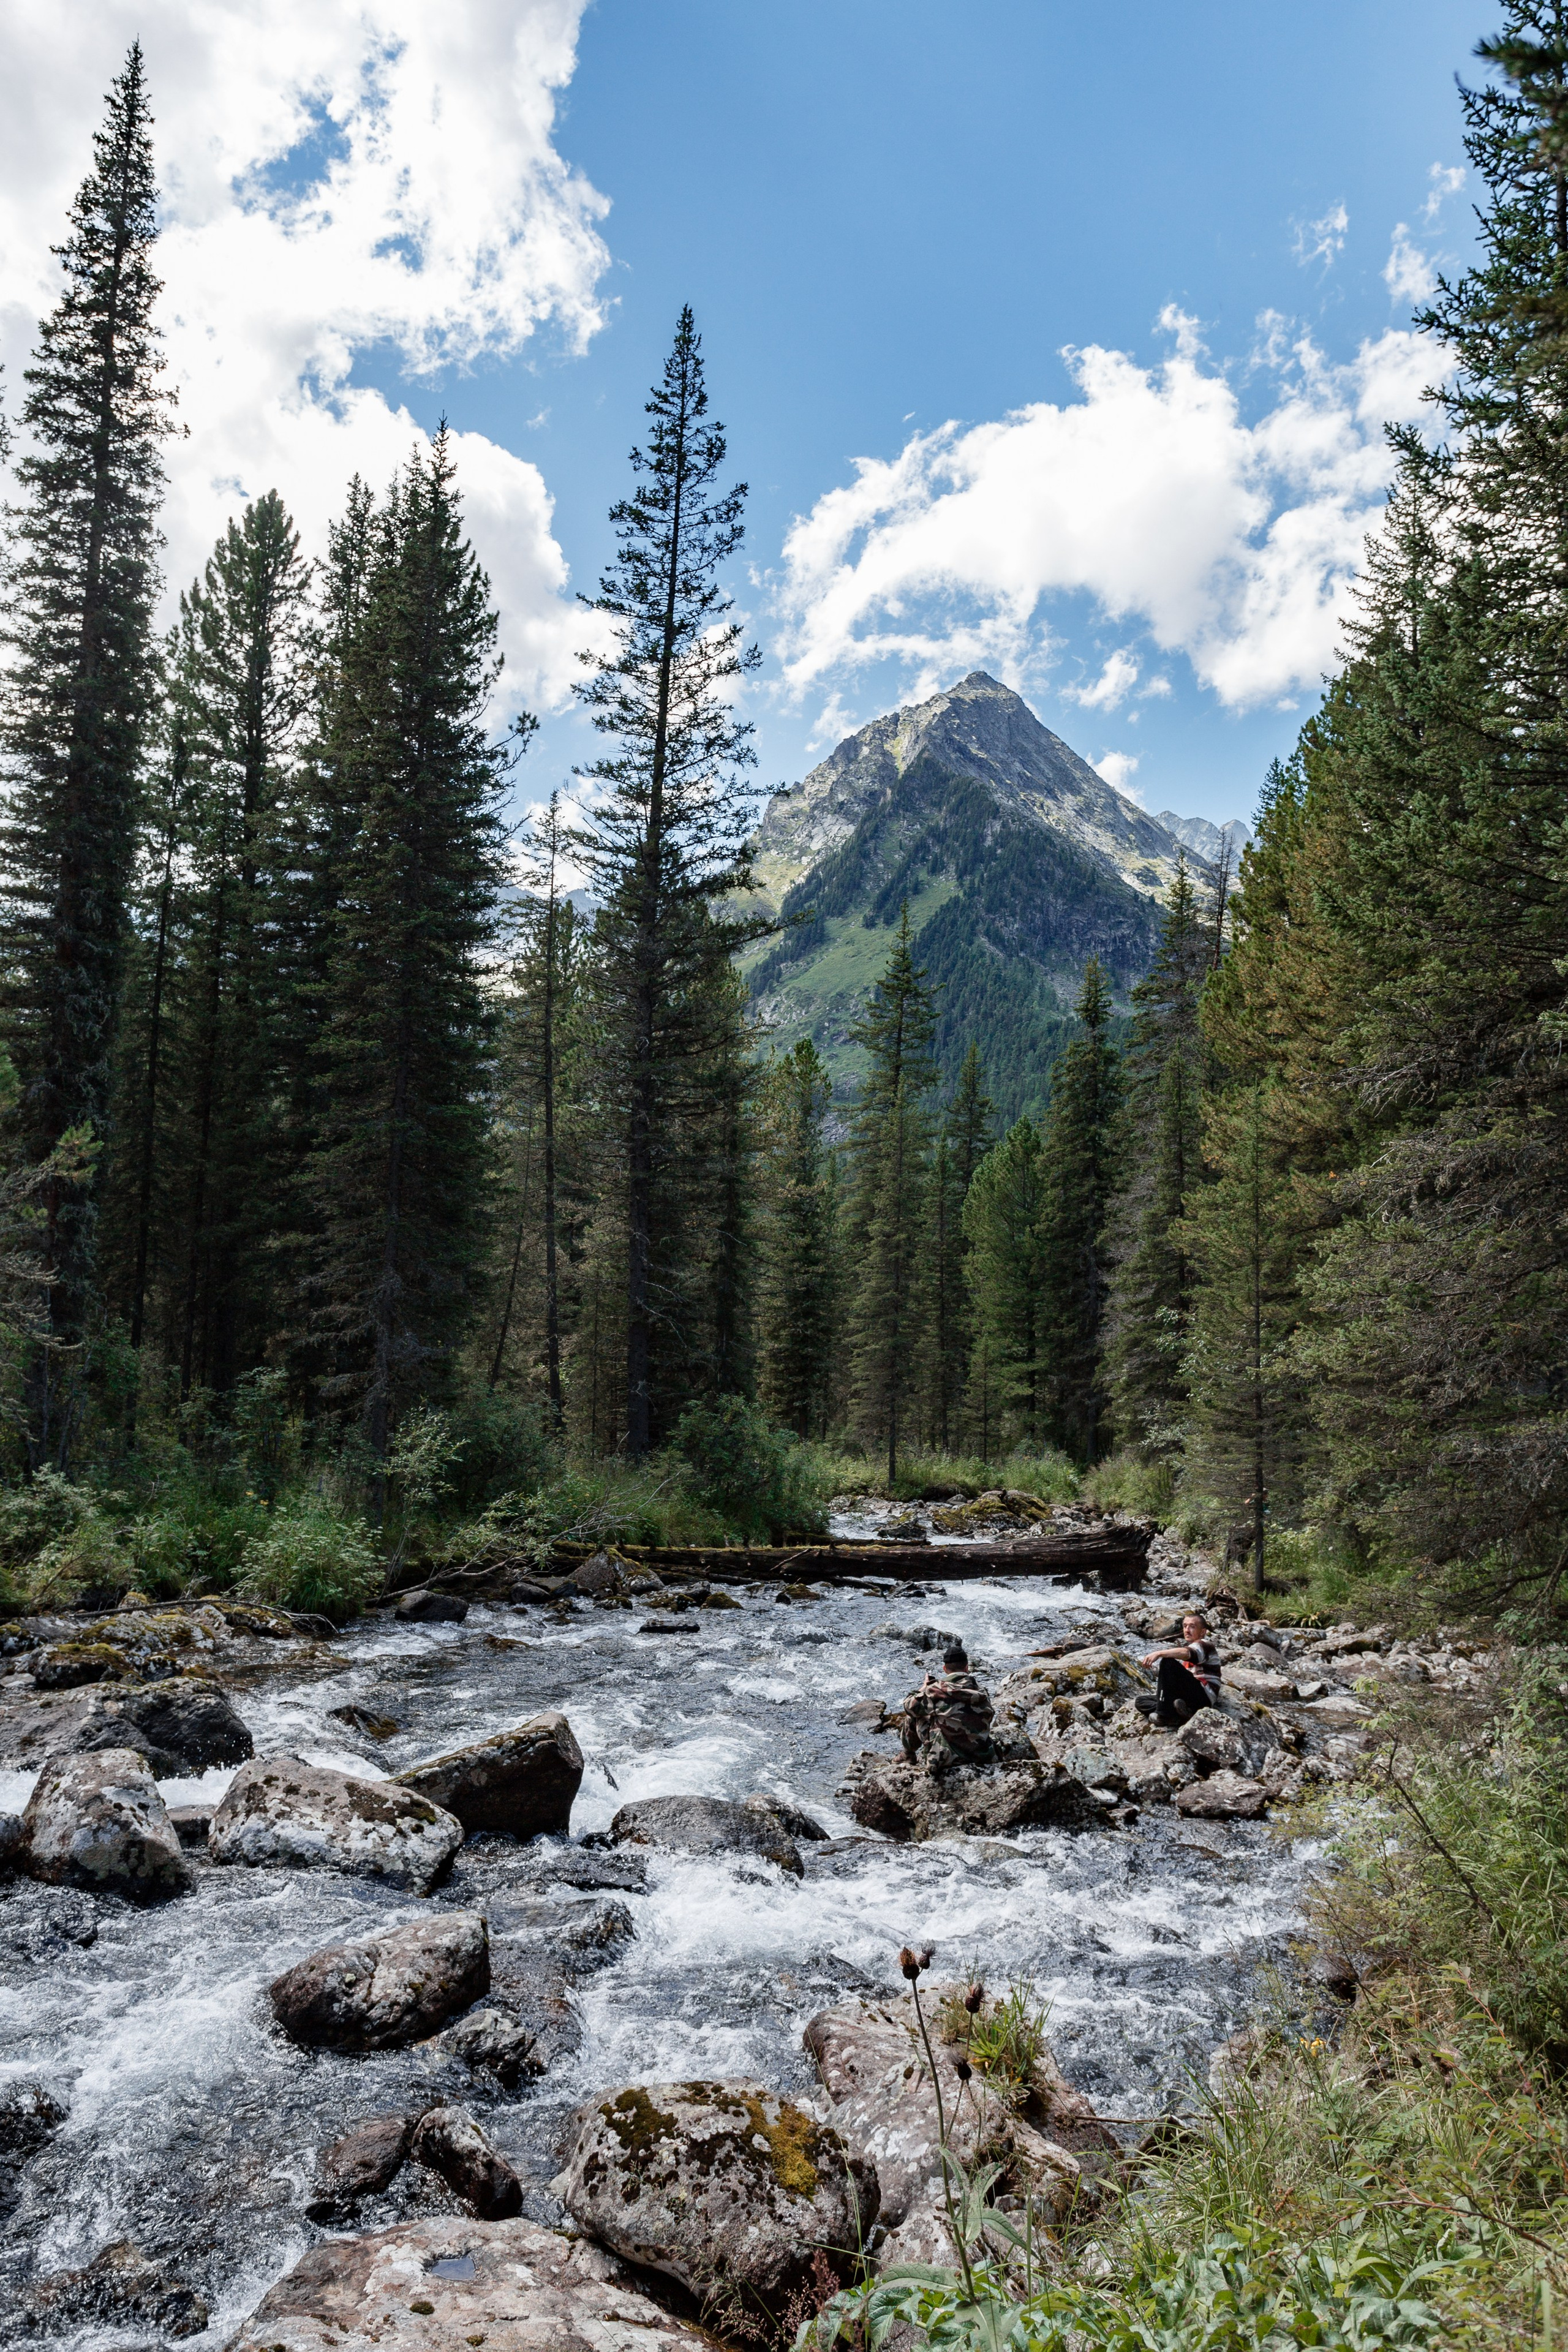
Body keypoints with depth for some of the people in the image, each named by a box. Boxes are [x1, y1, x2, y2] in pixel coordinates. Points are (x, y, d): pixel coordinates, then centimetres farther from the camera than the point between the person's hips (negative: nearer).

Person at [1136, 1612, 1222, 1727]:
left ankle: (1164, 1714, -28)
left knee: (1168, 1662, -25)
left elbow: (1186, 1653, -25)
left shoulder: (1205, 1645, 0)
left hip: (1205, 1695, -9)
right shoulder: (1185, 1645, 28)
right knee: (1139, 1702, 1)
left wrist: (1158, 1654, -37)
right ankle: (1182, 1712, -22)